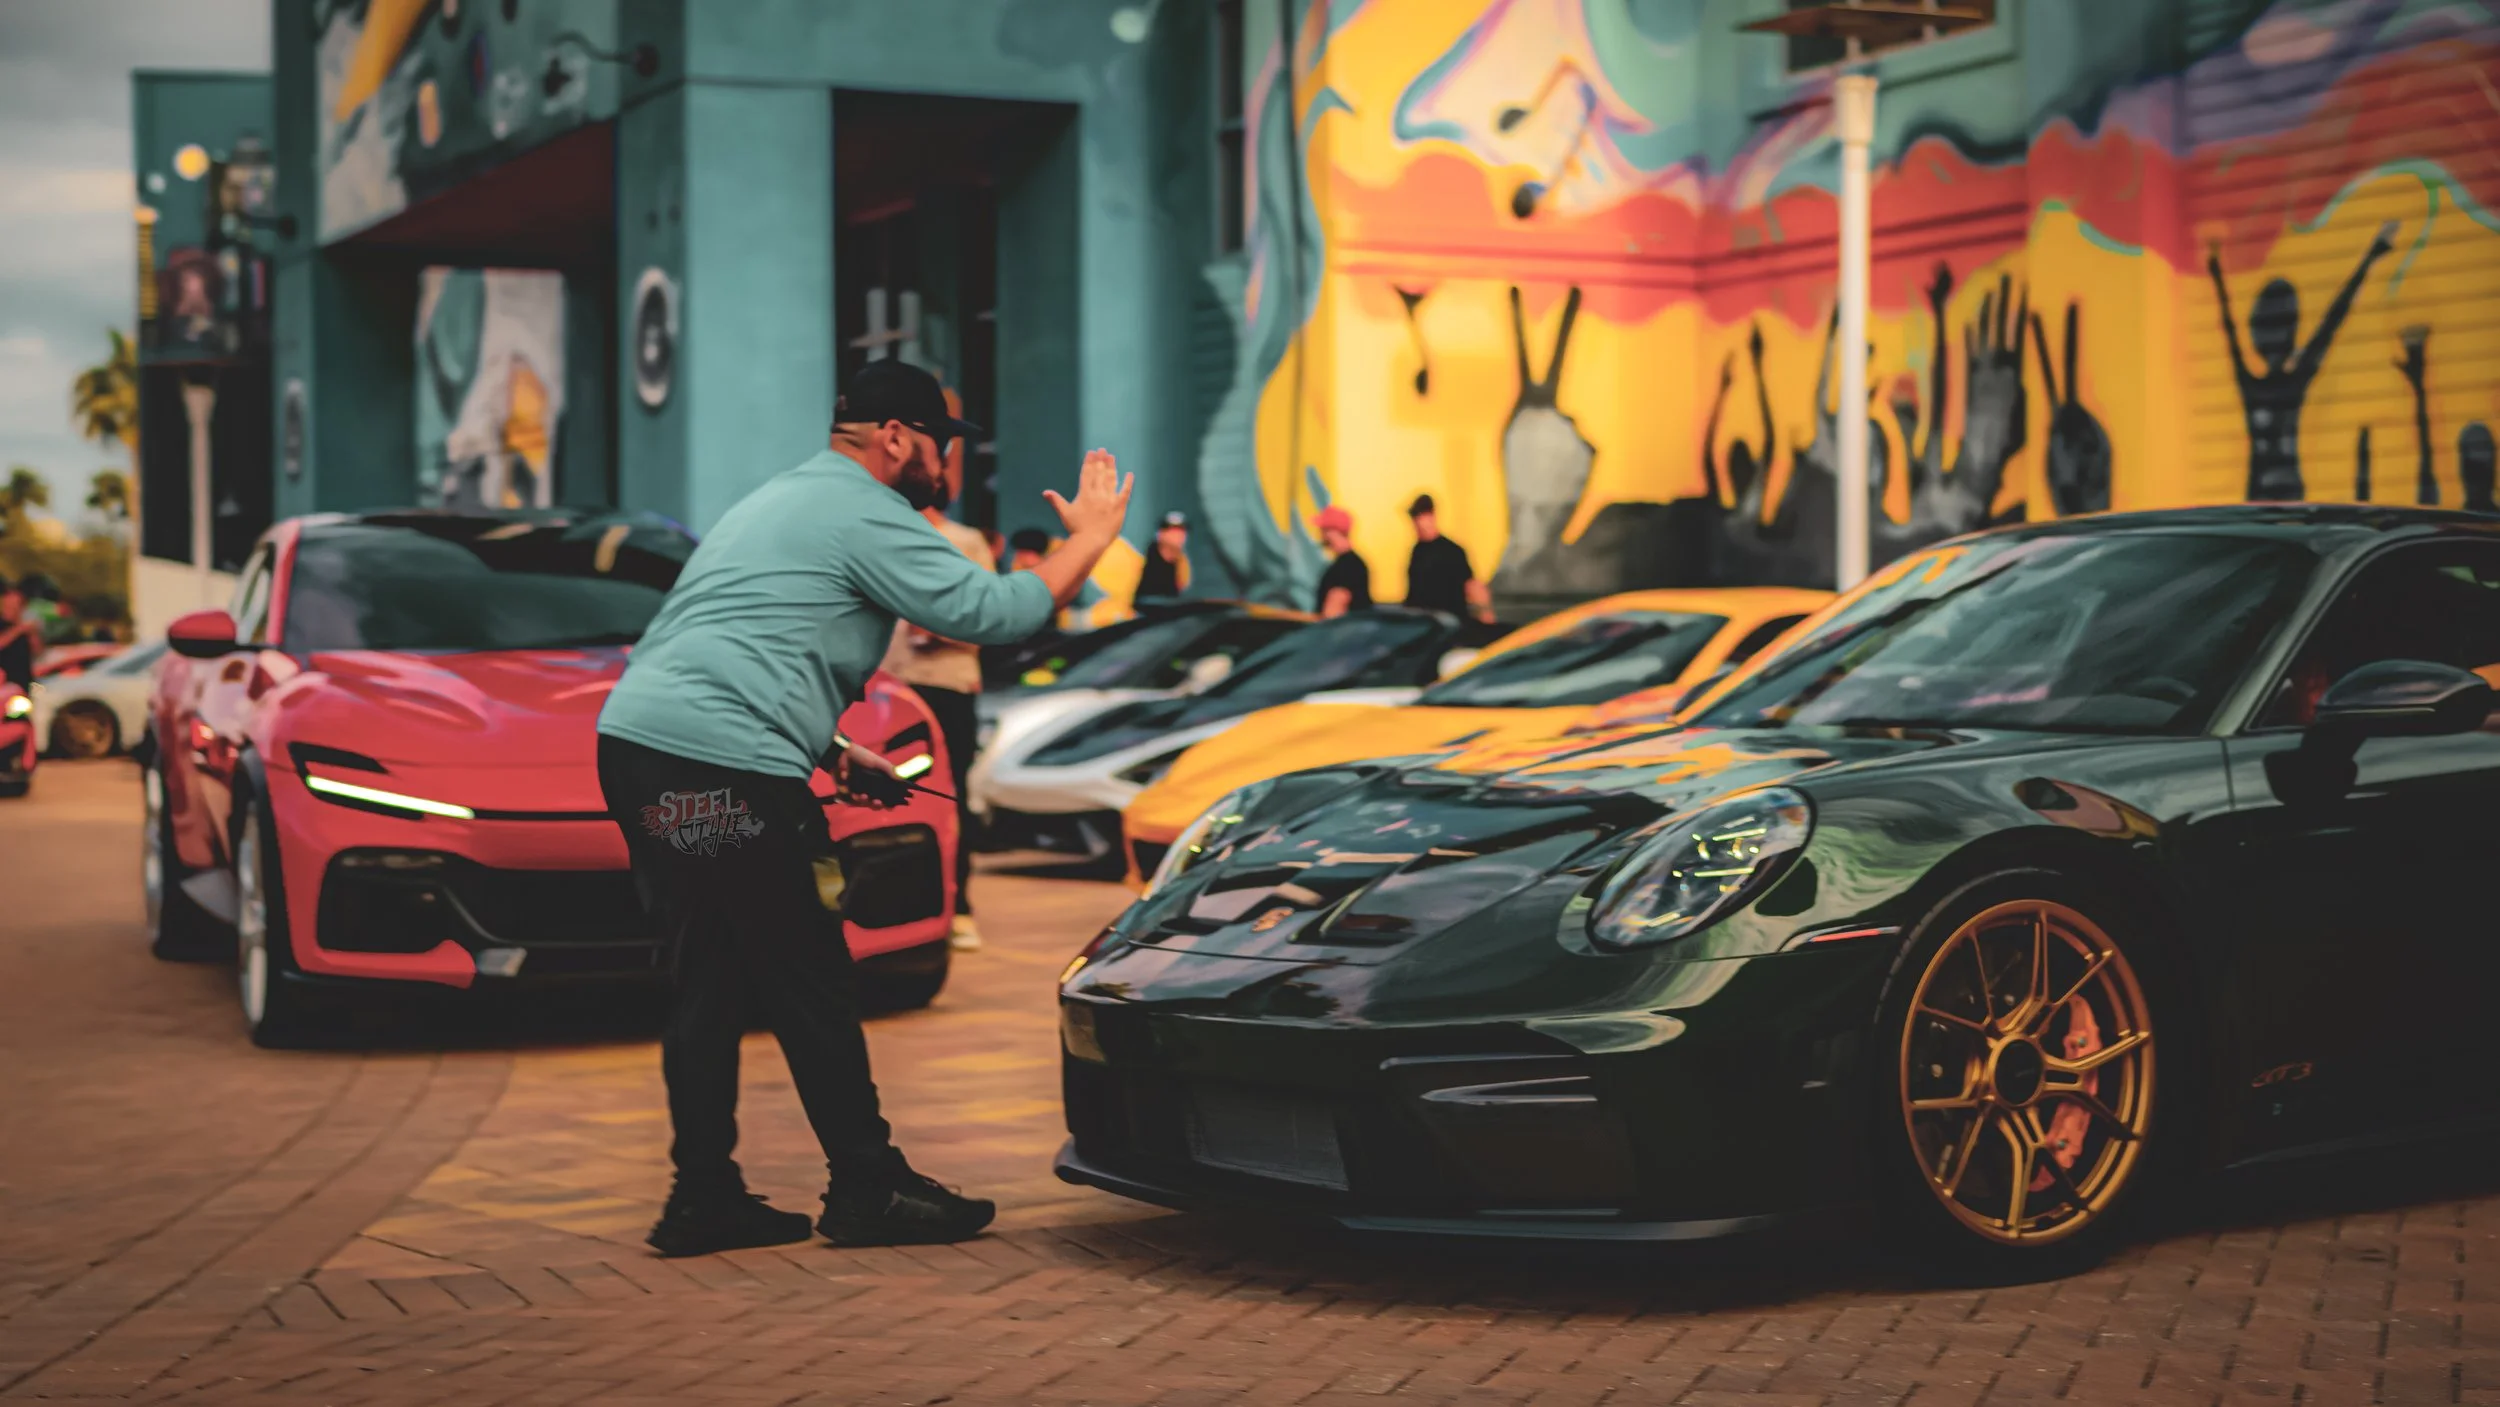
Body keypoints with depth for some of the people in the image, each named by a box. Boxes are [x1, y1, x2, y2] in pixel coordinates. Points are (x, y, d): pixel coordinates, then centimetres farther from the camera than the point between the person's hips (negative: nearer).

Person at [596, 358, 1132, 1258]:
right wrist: (1090, 539, 6)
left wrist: (832, 752, 28)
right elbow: (993, 611, -8)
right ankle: (867, 1189, 4)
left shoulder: (779, 501, 28)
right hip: (718, 768, -10)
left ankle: (704, 1199, 13)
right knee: (807, 983, -2)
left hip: (635, 743, 10)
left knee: (713, 978, 12)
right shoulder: (868, 517, -4)